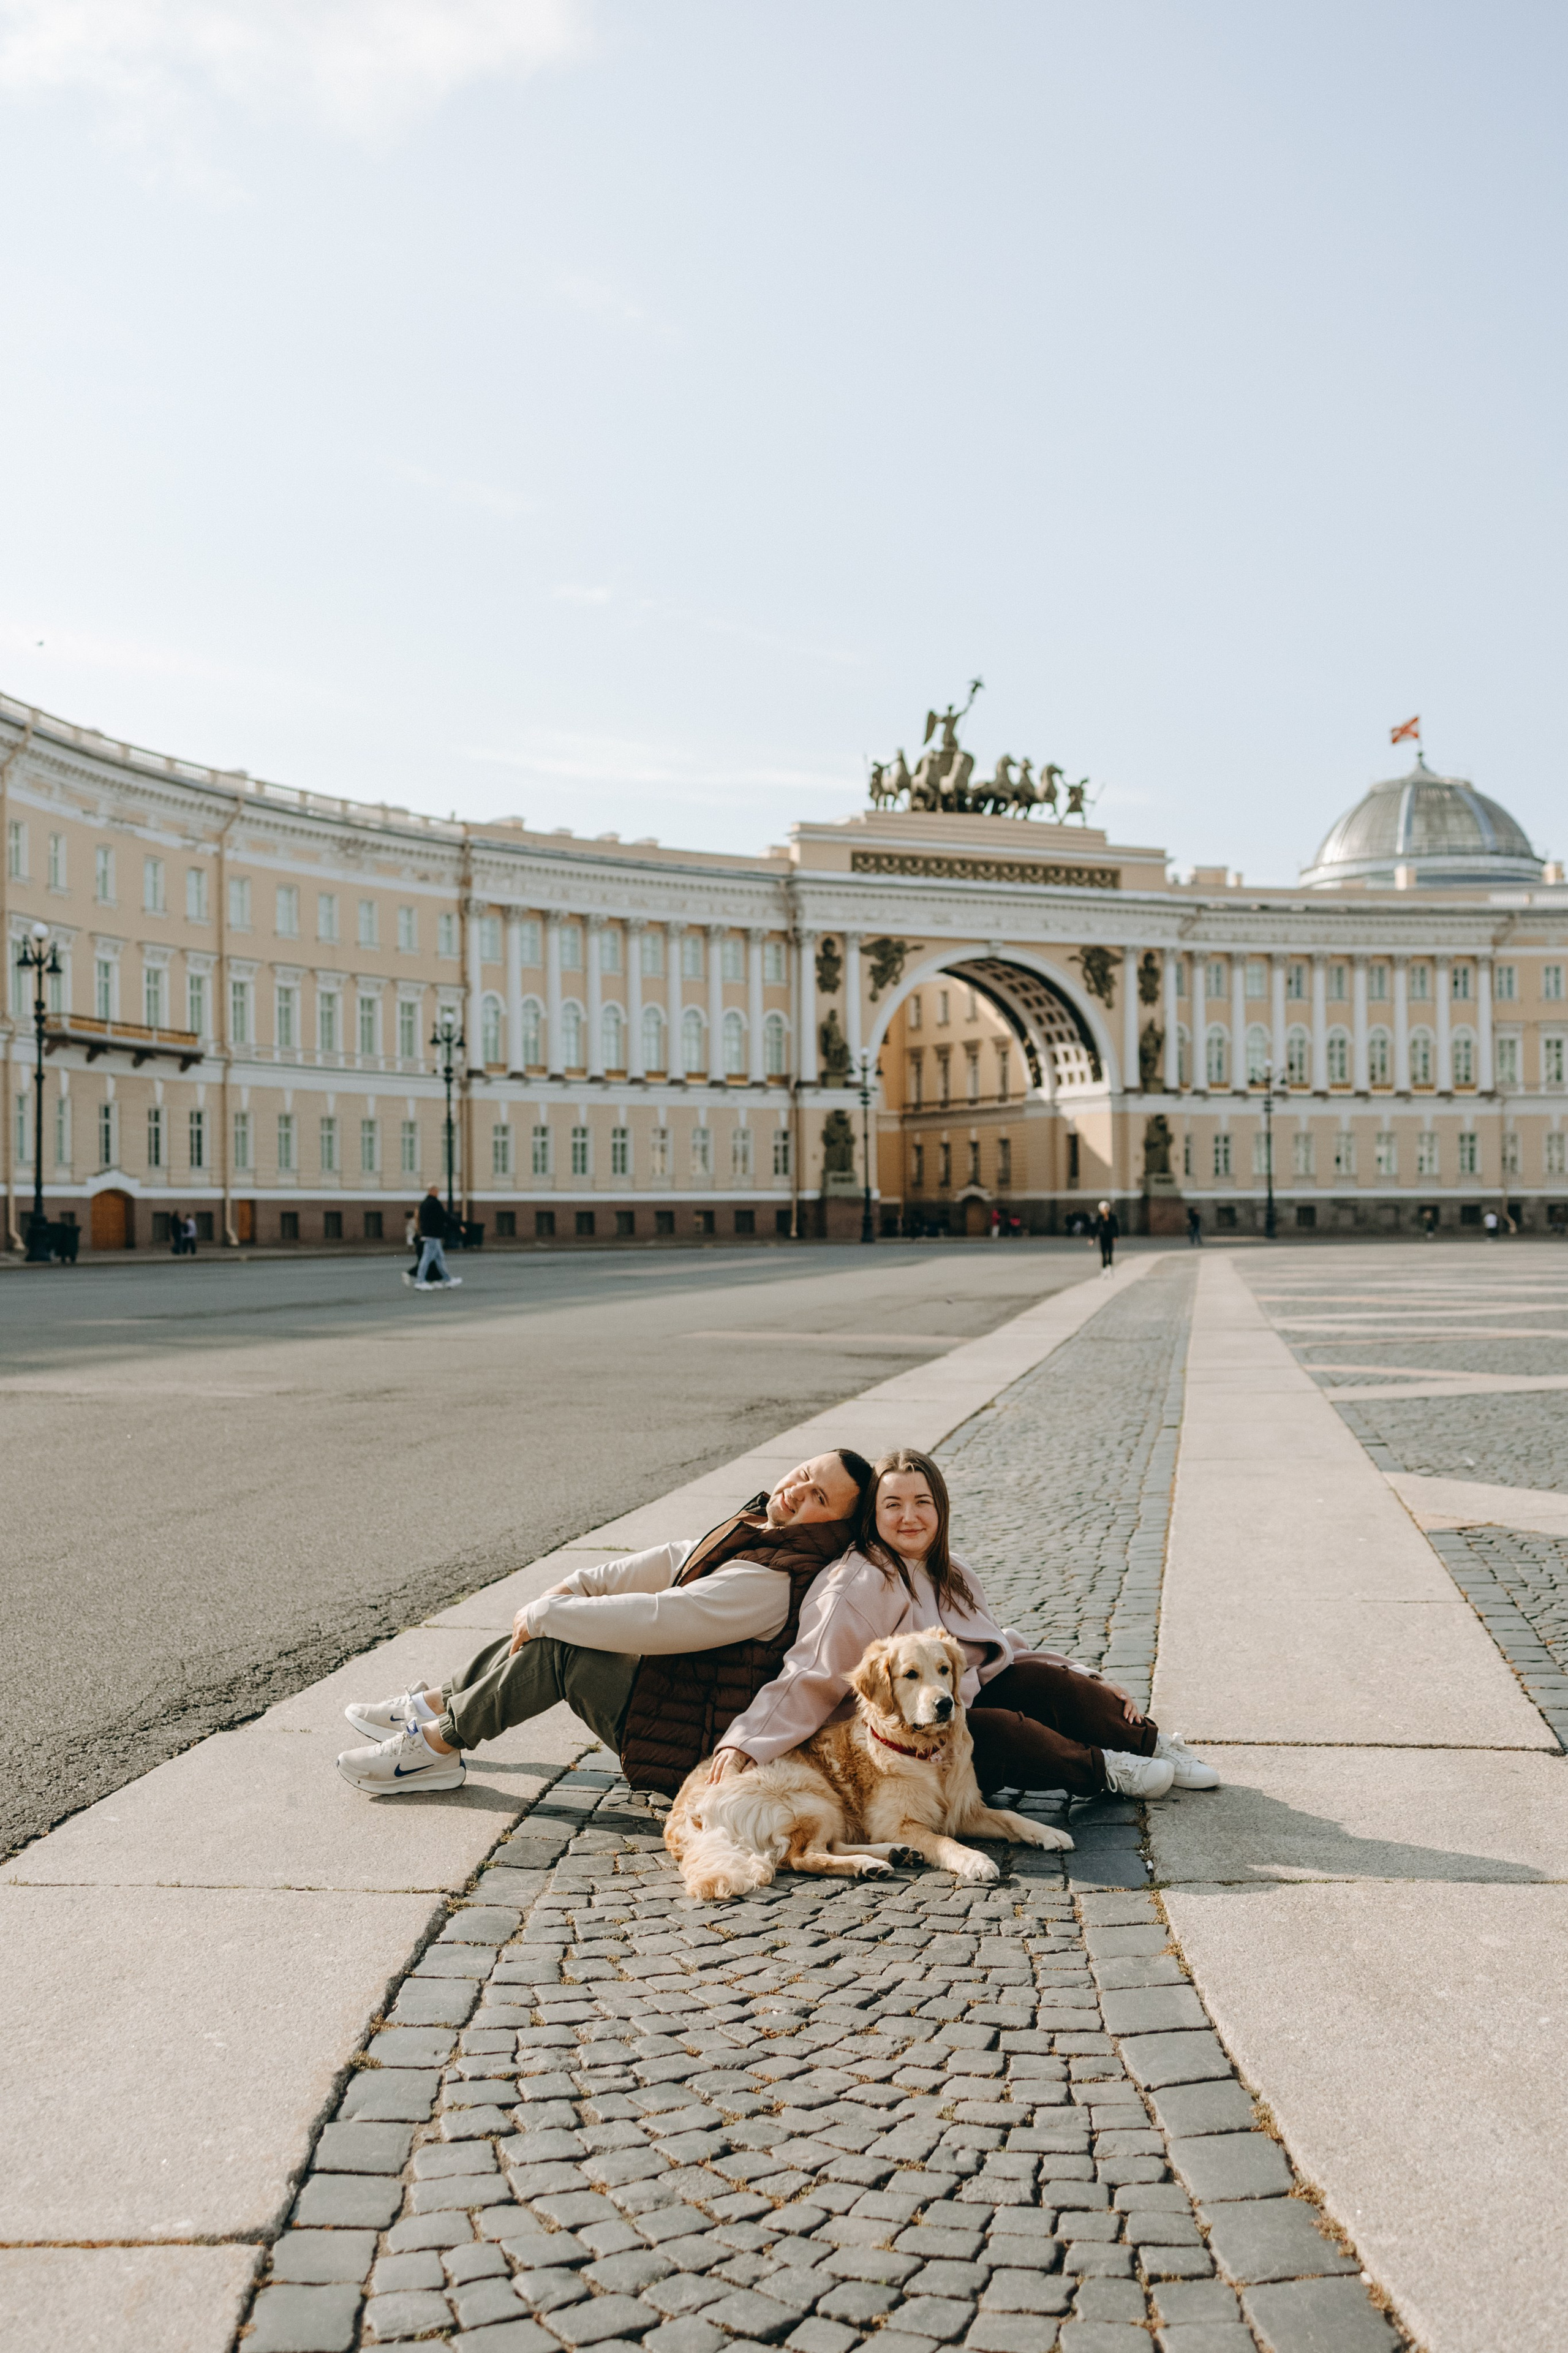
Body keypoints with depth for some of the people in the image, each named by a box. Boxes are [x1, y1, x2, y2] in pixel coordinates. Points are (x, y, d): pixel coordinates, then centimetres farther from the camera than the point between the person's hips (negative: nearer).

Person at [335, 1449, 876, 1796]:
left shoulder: (773, 1581, -28)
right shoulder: (763, 1526, 2)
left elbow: (654, 1620, -30)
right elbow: (676, 1562, 9)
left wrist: (546, 1614, -20)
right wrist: (582, 1584, -3)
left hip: (688, 1743, -9)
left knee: (555, 1645, -15)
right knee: (549, 1625, 9)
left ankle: (438, 1744, 0)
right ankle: (438, 1703, 19)